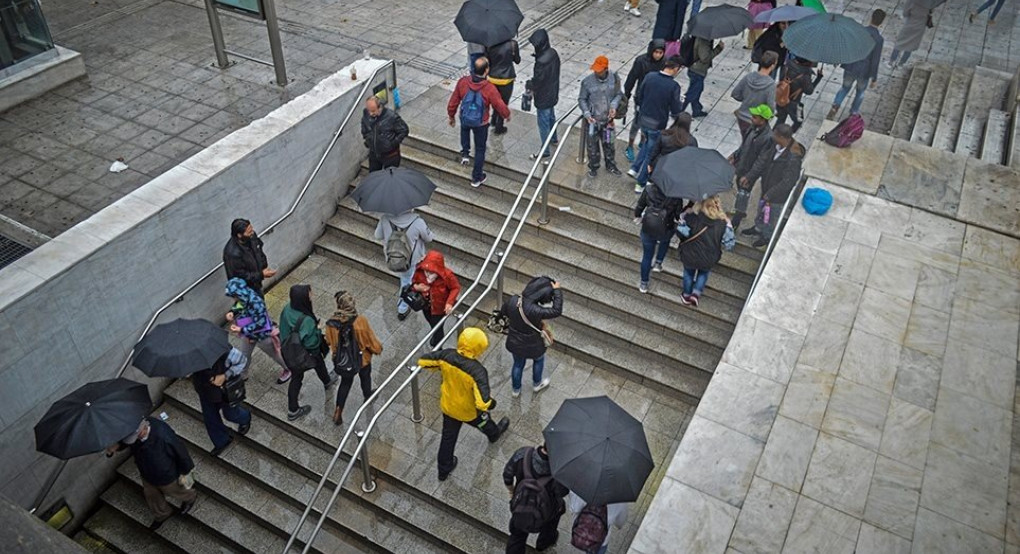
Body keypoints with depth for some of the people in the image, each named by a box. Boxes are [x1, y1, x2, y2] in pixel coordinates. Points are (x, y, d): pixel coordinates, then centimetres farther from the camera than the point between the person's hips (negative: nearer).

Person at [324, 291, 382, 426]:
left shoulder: (332, 323, -24)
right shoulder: (360, 320, -31)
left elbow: (329, 341, -7)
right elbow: (370, 339, -17)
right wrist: (378, 349, 3)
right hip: (361, 358, -1)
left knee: (345, 382, 25)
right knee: (365, 377, 29)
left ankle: (338, 411, 22)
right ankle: (368, 398, 55)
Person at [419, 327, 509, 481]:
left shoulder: (447, 355, -25)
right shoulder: (478, 371, -39)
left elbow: (423, 361, -12)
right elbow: (483, 403, -41)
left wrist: (440, 368, 4)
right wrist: (492, 403, -17)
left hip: (447, 406, 4)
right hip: (469, 412, -3)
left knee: (448, 437, 25)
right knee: (484, 422, 32)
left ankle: (443, 469, 44)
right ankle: (494, 434, 66)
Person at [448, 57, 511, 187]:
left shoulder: (463, 82, -20)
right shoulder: (489, 89, -29)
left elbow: (453, 101, -8)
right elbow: (500, 106, -17)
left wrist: (451, 116, 11)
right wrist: (507, 115, 6)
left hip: (465, 119, 2)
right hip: (481, 124, -2)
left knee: (465, 128, 40)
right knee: (480, 149, 19)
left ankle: (465, 154, 33)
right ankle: (477, 178, 31)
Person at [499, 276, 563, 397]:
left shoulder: (513, 300, -23)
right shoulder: (536, 311, -40)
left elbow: (503, 312, -2)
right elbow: (557, 311, -27)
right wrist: (557, 290, -22)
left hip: (514, 342, 4)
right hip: (532, 346, -4)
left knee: (518, 364, 31)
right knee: (539, 359, 31)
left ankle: (515, 389, 52)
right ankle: (536, 384, 55)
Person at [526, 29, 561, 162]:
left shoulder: (542, 62, -34)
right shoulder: (553, 53, -6)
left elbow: (537, 81, -26)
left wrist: (528, 85, -4)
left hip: (543, 98, -9)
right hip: (553, 94, 9)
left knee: (543, 123, 6)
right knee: (551, 117, 29)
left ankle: (545, 152, 18)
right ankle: (554, 139, 51)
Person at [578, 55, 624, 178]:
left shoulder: (614, 78, -13)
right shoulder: (587, 82, -19)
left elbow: (619, 94, 1)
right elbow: (582, 99, -7)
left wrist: (614, 106, -17)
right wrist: (587, 114, -19)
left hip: (608, 119, 2)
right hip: (593, 119, -2)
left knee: (609, 143, 19)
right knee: (592, 144, 14)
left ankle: (610, 165, 43)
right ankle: (593, 167, 38)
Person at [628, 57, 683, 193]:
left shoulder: (649, 76, -7)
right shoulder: (674, 86, -21)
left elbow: (640, 96, 5)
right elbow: (675, 111, -14)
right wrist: (681, 104, 6)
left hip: (643, 120, 5)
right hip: (657, 125, -5)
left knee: (647, 142, 33)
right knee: (651, 153, 11)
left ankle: (635, 168, 27)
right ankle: (640, 184, 21)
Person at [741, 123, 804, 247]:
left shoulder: (793, 158, -38)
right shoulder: (779, 146, -14)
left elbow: (787, 182, -31)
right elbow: (765, 159, 0)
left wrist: (769, 195, -22)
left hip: (778, 195, -7)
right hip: (767, 187, 8)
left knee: (770, 216, 19)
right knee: (761, 209, 31)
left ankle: (767, 237, 46)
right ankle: (758, 228, 58)